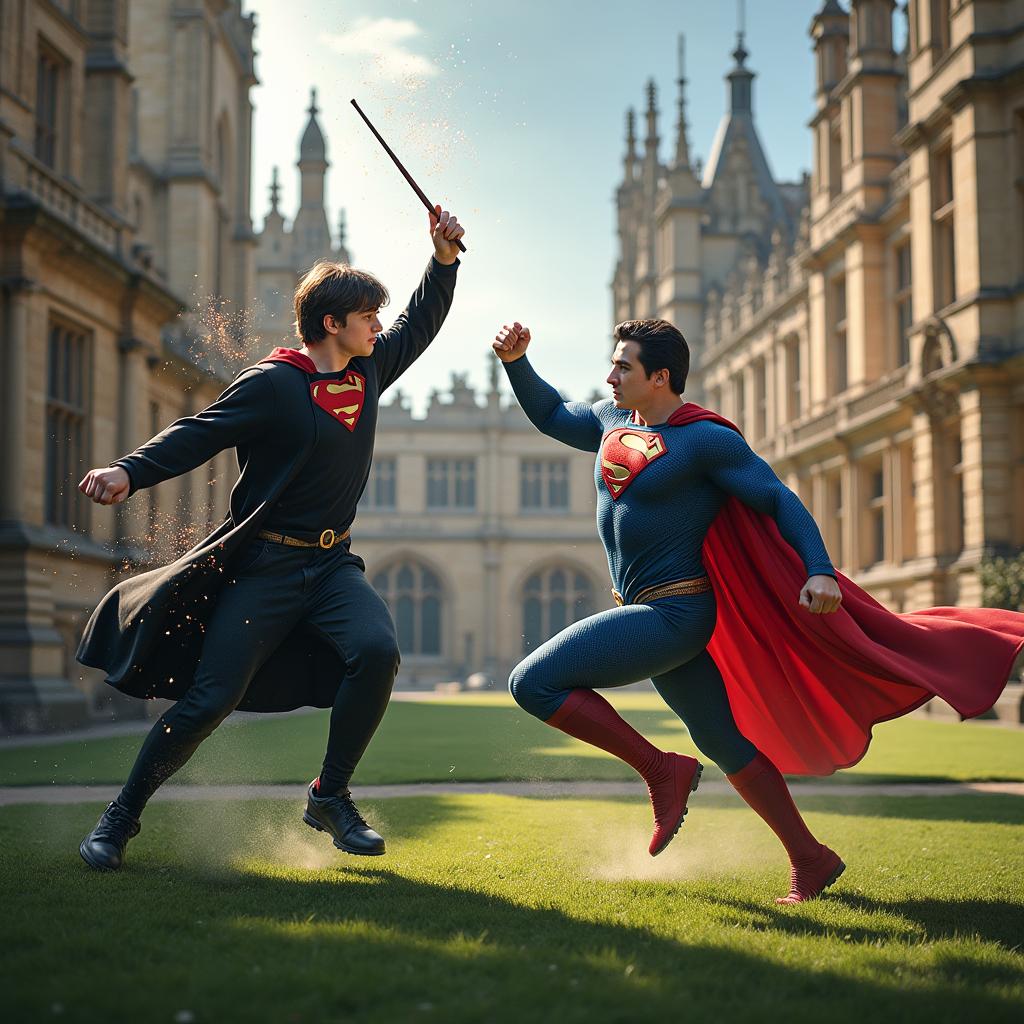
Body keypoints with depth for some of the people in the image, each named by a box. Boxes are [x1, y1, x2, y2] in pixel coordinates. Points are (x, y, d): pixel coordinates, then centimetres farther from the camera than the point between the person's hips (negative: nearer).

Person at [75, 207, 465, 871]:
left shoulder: (367, 371, 10)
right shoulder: (273, 384, -10)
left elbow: (420, 324, 24)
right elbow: (199, 434, -16)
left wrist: (445, 258, 14)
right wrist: (131, 471, -31)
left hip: (332, 565, 5)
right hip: (264, 566, -5)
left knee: (377, 650, -23)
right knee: (209, 699, -8)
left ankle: (330, 797, -4)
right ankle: (122, 817, 13)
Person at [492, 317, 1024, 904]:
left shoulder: (706, 439, -13)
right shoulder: (613, 421, 10)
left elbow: (779, 499, -13)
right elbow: (551, 415, 25)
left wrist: (820, 570, -25)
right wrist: (515, 361, 9)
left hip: (674, 613, -9)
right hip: (650, 614, 9)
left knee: (534, 682, -16)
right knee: (725, 742, 14)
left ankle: (663, 771, -7)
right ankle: (812, 861, 23)